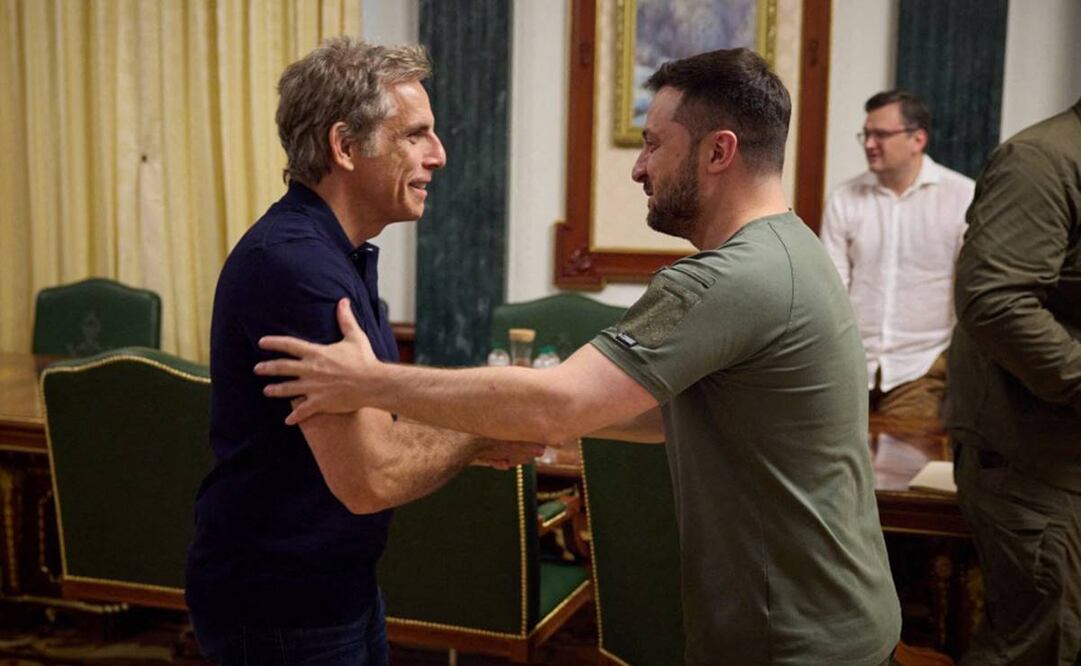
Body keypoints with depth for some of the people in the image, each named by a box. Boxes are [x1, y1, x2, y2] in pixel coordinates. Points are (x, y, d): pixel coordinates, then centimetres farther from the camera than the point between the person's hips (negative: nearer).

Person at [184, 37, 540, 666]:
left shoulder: (340, 253, 8)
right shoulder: (296, 265, -26)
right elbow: (370, 479, -28)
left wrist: (477, 441, -3)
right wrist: (479, 429, -12)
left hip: (340, 584, 9)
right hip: (281, 611, -9)